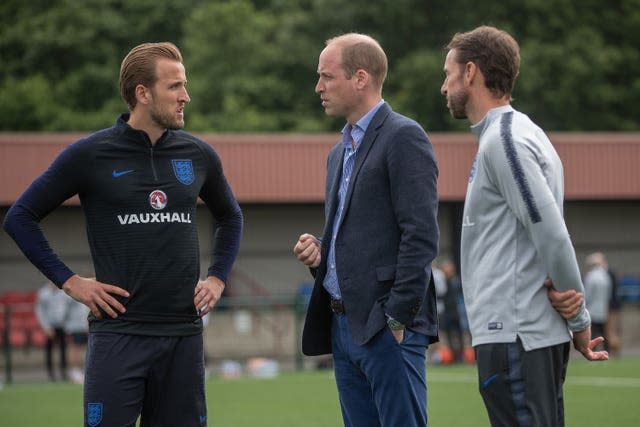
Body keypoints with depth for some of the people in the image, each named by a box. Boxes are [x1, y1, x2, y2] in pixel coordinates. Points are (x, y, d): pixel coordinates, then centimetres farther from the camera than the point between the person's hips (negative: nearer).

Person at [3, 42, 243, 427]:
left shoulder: (198, 155, 8)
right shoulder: (90, 155, -4)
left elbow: (230, 217, 26)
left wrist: (218, 278, 12)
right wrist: (69, 281, -4)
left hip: (184, 334, 4)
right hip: (119, 333, -4)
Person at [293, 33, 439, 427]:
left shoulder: (404, 138, -8)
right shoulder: (340, 152, 21)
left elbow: (421, 235, -15)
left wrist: (398, 318, -18)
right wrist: (319, 250, 6)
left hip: (388, 327, -9)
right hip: (344, 326, 9)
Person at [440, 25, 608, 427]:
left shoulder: (504, 140, -12)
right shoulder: (518, 133, 19)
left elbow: (551, 233, -18)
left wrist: (580, 321, -9)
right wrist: (577, 315, 2)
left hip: (513, 334, -10)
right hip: (534, 333, 10)